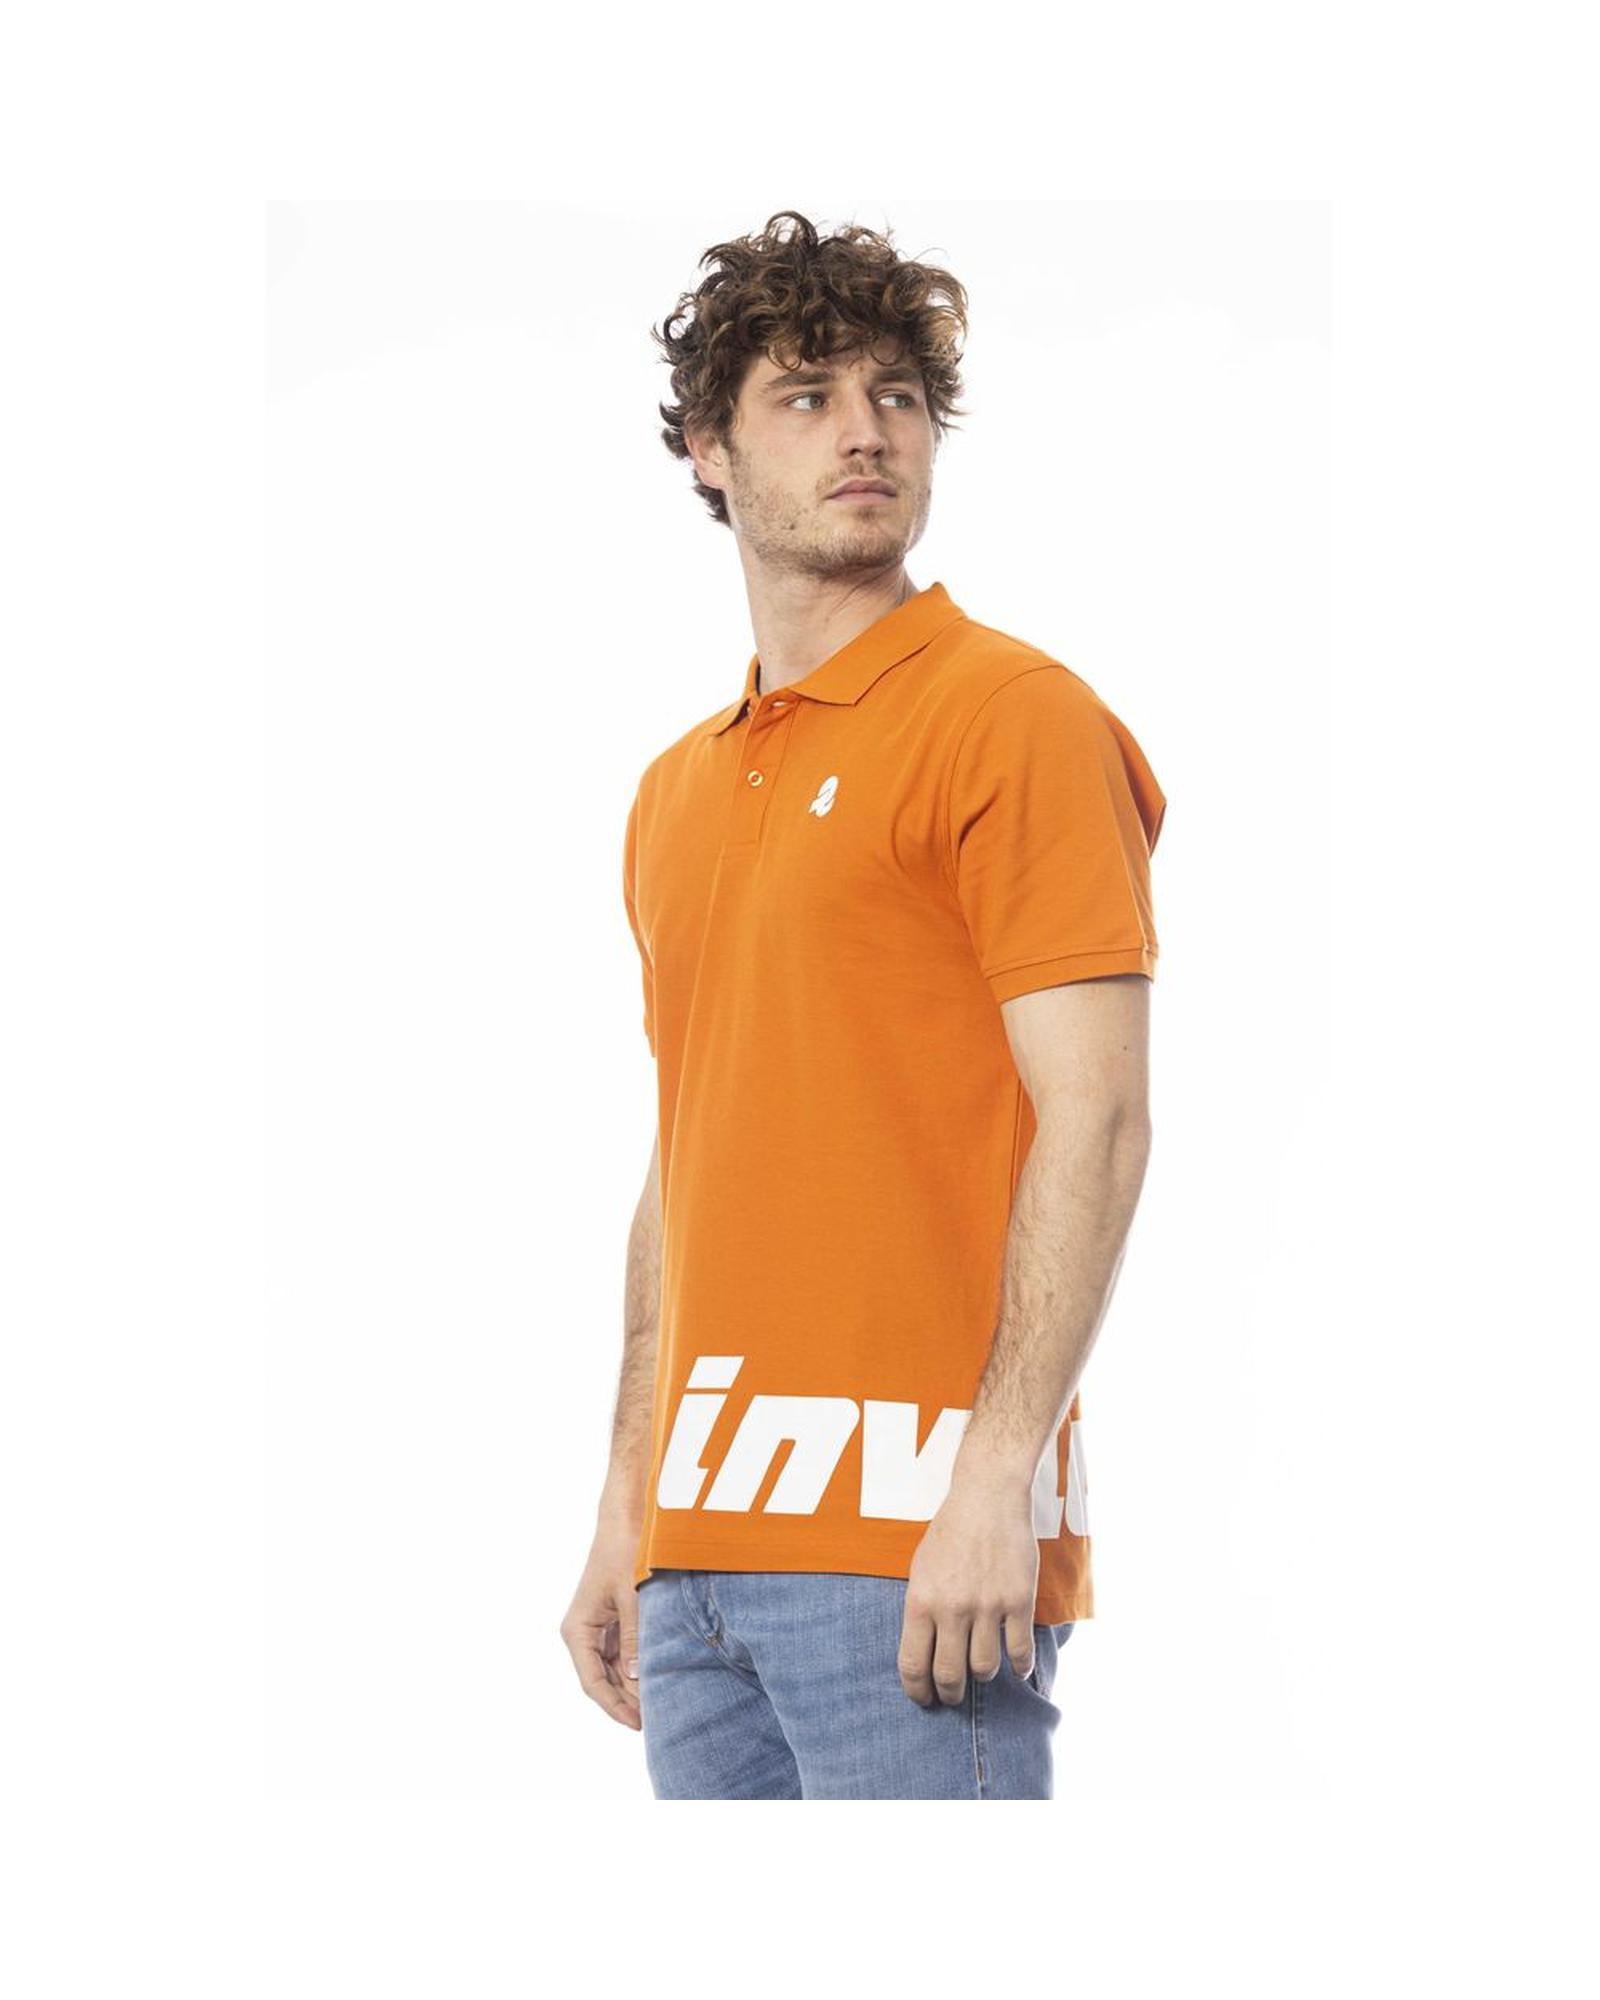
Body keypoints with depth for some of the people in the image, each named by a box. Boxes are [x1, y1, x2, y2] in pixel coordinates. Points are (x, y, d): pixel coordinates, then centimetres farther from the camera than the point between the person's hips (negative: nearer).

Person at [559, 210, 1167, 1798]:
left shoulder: (1009, 716, -3)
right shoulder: (676, 794, 19)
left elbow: (1096, 1123, -10)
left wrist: (994, 1481, -19)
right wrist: (627, 1512, 17)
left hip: (913, 1545, -7)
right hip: (704, 1548, 7)